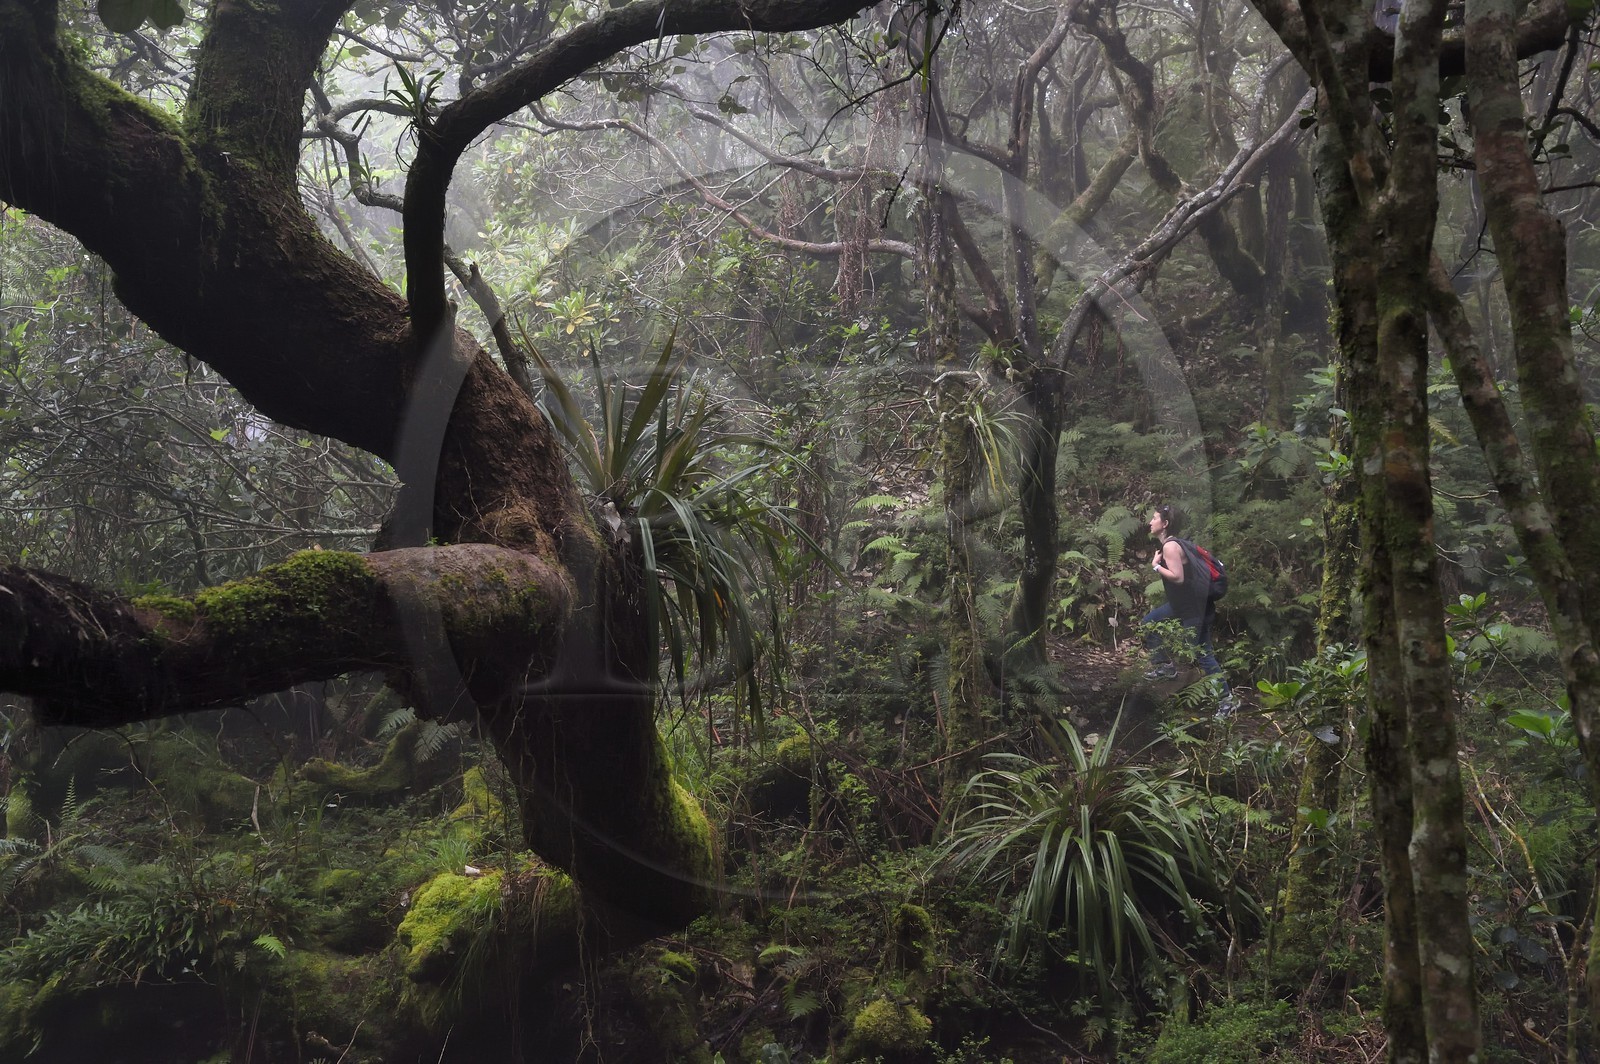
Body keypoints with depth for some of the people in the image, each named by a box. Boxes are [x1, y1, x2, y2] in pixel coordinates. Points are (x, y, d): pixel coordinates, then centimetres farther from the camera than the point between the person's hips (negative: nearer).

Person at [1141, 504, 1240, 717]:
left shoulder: (1170, 546, -19)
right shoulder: (1167, 544, 11)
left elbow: (1177, 577, -26)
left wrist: (1156, 565, -16)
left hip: (1194, 606, -10)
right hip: (1182, 603, 10)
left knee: (1201, 654, -6)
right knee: (1148, 623, 17)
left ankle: (1228, 698, -1)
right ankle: (1165, 665, 23)